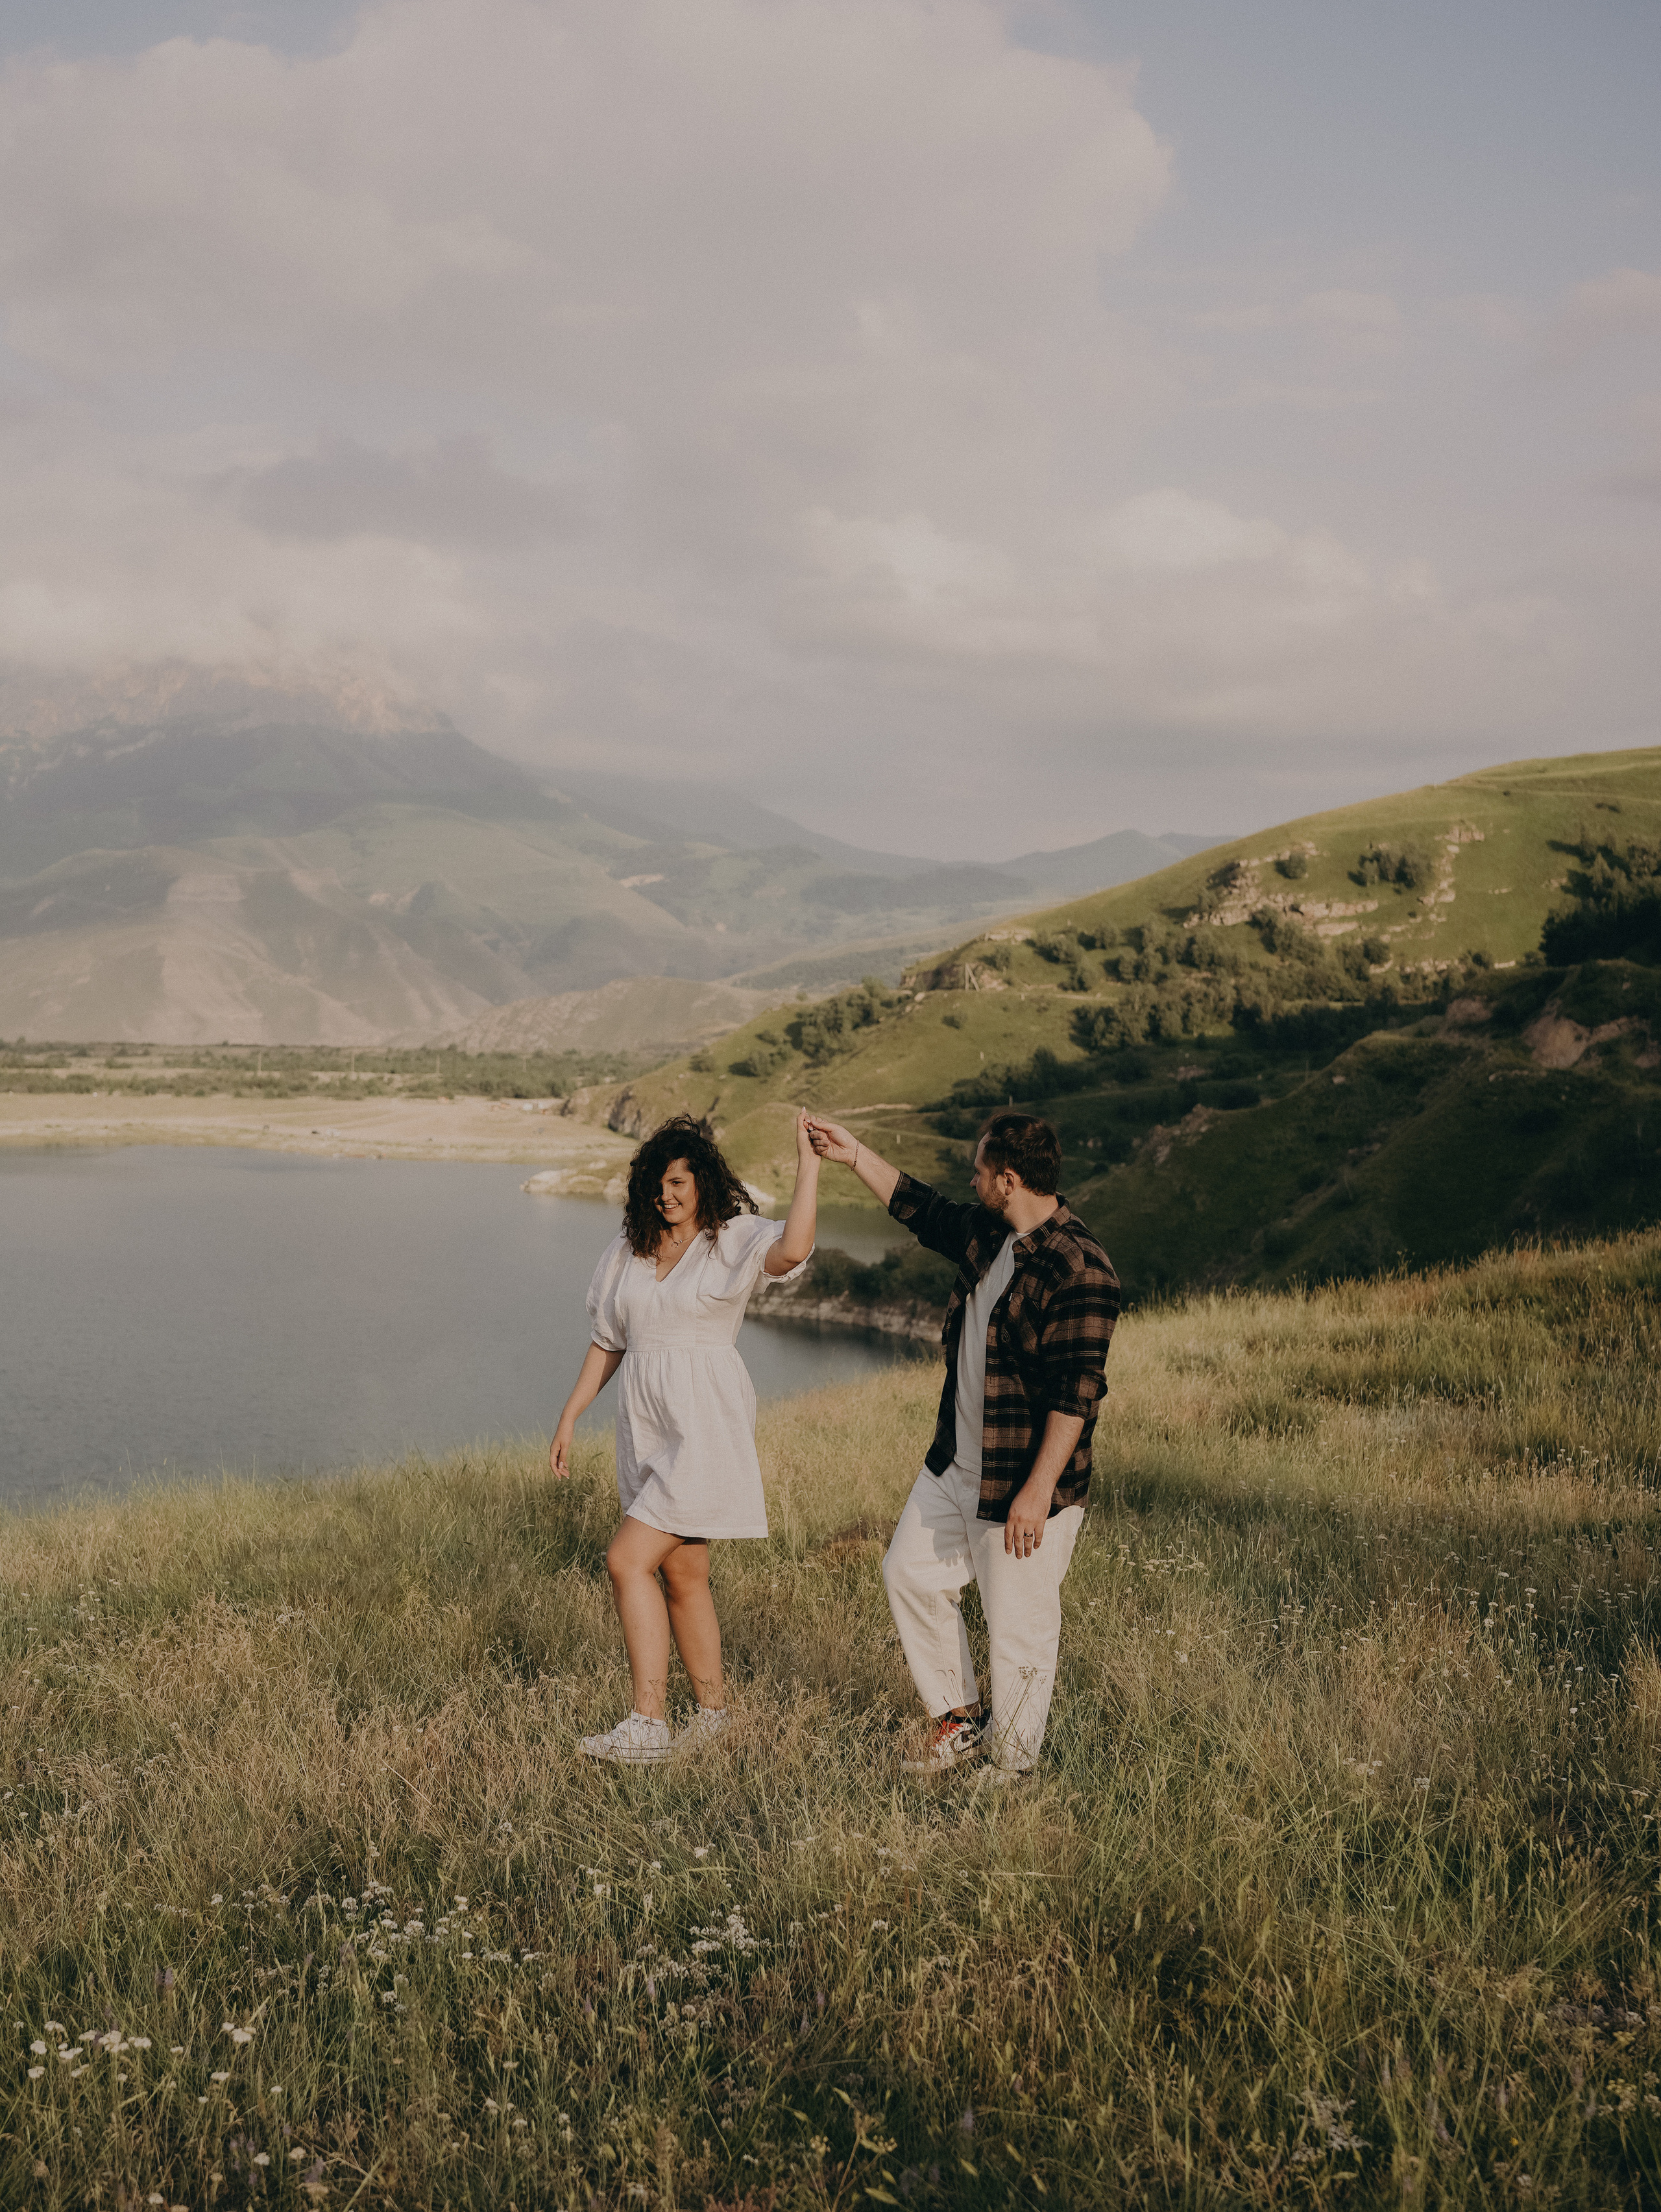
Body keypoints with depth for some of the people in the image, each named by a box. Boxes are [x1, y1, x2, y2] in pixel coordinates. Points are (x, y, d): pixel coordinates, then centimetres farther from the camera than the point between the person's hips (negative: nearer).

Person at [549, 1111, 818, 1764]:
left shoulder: (735, 1238, -7)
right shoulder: (629, 1248, 9)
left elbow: (793, 1250, -30)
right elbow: (607, 1342, 16)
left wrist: (808, 1162, -28)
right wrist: (569, 1418, 14)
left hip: (706, 1423, -6)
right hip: (646, 1426, 7)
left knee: (628, 1561, -16)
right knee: (682, 1575, 12)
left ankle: (648, 1723, -12)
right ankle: (713, 1713, 25)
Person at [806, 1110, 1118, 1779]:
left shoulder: (1078, 1271, -24)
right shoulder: (988, 1234, 4)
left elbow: (1075, 1393, -26)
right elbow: (922, 1210, 24)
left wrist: (1039, 1489, -27)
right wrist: (856, 1156, 22)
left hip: (1024, 1484, -10)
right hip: (956, 1465, 10)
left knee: (1018, 1628, 2)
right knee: (910, 1572, 17)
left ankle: (1010, 1763, 20)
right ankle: (960, 1722, 30)